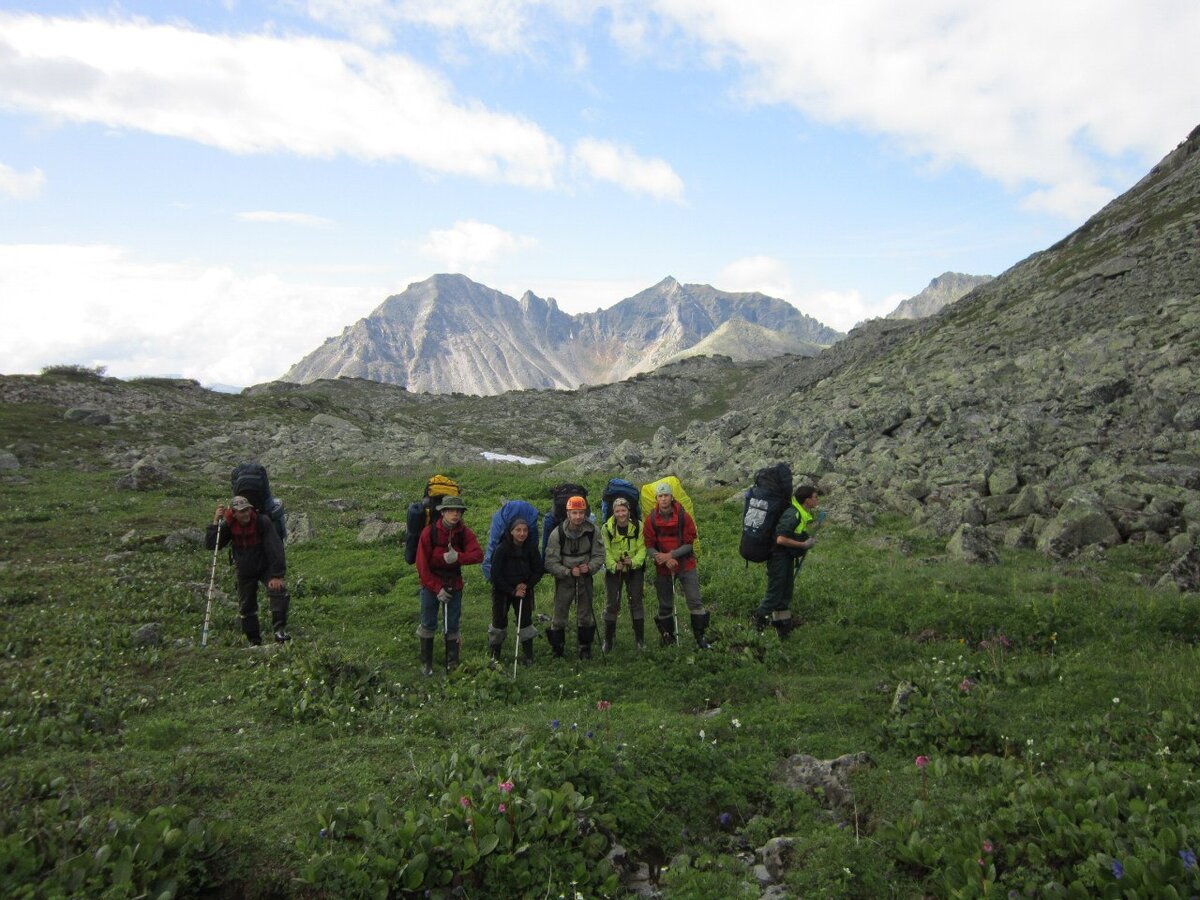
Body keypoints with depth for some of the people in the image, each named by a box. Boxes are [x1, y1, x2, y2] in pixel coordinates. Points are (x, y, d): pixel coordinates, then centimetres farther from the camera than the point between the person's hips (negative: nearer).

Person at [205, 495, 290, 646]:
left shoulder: (263, 521, -22)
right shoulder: (228, 525, -11)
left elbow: (275, 548, -25)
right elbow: (210, 545, -15)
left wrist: (277, 575, -30)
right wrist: (215, 522, -25)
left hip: (266, 567, -3)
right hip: (244, 572, 3)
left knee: (278, 590, -27)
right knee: (246, 607, 9)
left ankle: (280, 630, -26)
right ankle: (254, 641, 24)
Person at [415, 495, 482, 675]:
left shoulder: (464, 533, -9)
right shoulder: (429, 532, -15)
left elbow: (478, 555, -21)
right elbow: (422, 565, -12)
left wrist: (458, 557, -38)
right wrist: (437, 588, -14)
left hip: (454, 585, 2)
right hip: (431, 584, -1)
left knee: (452, 626, 8)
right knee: (428, 624, 9)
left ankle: (452, 664, 21)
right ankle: (426, 663, 24)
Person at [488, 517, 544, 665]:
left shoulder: (531, 549, -7)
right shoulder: (501, 549, -16)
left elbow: (539, 570, 2)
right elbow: (496, 575, -14)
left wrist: (527, 585, -13)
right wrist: (512, 592, -16)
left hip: (523, 590, 2)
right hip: (502, 591, -2)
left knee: (525, 621, -2)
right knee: (499, 621, 5)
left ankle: (528, 656, 8)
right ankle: (493, 655, 22)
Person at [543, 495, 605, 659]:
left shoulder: (592, 531, -10)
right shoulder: (557, 533, -16)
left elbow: (599, 555, -3)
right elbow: (551, 562, -14)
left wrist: (590, 567, -21)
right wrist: (569, 572, -25)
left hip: (585, 579, 2)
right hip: (564, 579, -2)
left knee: (586, 615, 11)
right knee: (559, 614, 2)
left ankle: (585, 648, 28)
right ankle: (557, 649, 19)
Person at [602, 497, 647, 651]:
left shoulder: (638, 526, -12)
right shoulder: (607, 528, -12)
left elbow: (642, 548, -11)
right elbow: (606, 551, -10)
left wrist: (634, 561, -27)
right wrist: (614, 565, -25)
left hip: (634, 569, 0)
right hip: (613, 569, 0)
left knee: (636, 602, 4)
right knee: (612, 604, 2)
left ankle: (640, 638, 14)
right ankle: (608, 640, 13)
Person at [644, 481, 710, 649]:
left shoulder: (683, 516, -8)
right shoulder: (651, 519, -5)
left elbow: (689, 543, -8)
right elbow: (649, 547, -4)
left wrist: (670, 555, -18)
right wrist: (665, 560, -19)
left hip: (686, 565, -1)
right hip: (663, 568, 1)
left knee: (695, 602, -4)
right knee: (665, 606, 10)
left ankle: (701, 638, 4)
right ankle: (667, 638, 25)